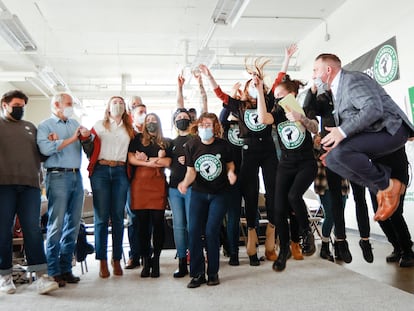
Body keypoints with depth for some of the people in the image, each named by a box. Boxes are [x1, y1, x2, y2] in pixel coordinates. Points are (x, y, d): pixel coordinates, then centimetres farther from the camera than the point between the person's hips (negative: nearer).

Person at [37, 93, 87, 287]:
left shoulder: (74, 123, 21)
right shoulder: (45, 126, 3)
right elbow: (45, 148, -15)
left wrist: (86, 135, -5)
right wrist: (71, 139, -10)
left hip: (76, 176, 6)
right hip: (58, 176, -6)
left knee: (73, 224, 6)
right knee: (56, 224, -6)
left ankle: (66, 268, 15)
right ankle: (53, 272, 0)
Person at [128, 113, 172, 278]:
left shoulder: (166, 142, 15)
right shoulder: (137, 139, 15)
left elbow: (167, 162, 1)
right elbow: (131, 159, 1)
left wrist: (146, 159, -3)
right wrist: (153, 162, -5)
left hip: (158, 185, 0)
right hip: (139, 184, 0)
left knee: (158, 222, -3)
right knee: (142, 223, 0)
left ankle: (156, 261, 9)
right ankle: (146, 261, 10)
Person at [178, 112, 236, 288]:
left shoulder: (222, 145, -6)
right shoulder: (191, 146, -4)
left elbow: (230, 163, 8)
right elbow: (191, 171, -3)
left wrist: (230, 172, -14)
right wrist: (185, 183, -23)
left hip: (219, 194, -2)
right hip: (198, 194, 2)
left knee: (211, 231, -9)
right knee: (194, 231, -7)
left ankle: (213, 273, 7)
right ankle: (197, 274, 6)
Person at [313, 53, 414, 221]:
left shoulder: (352, 79, -13)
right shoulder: (336, 89, 18)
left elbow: (373, 108, -28)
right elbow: (344, 122, 22)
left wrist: (343, 132, -32)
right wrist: (335, 147, 9)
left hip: (391, 130, -10)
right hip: (372, 134, 10)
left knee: (341, 151, -30)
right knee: (331, 159, -3)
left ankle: (388, 185, -10)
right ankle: (380, 188, -2)